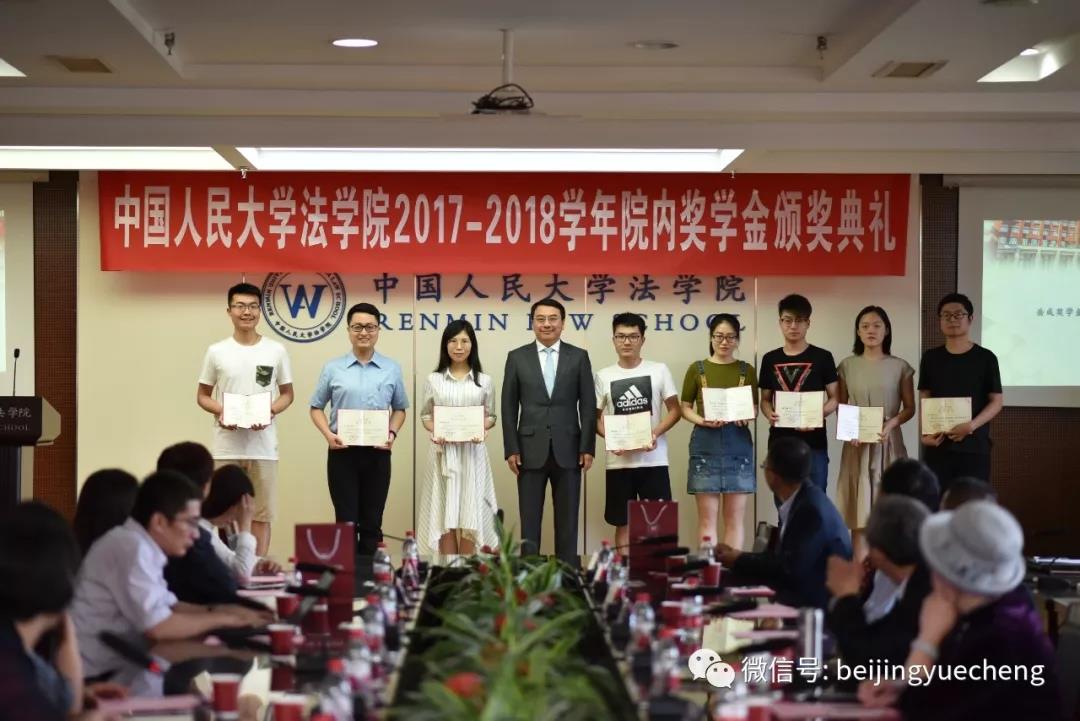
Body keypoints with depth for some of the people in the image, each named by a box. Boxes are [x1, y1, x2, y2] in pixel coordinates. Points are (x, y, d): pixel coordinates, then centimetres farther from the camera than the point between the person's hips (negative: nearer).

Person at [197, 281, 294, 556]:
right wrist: (220, 411, -11)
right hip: (226, 446, 0)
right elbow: (202, 396, 10)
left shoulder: (276, 351, 5)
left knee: (262, 513, 4)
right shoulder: (216, 352, 4)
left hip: (263, 446, 0)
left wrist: (270, 412, -9)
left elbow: (287, 394, 11)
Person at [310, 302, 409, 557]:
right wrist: (328, 434, -8)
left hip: (377, 452, 1)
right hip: (342, 451, -1)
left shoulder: (392, 369, 5)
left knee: (372, 522, 6)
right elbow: (316, 407, 8)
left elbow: (399, 409, 13)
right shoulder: (332, 368, 3)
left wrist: (392, 433, -5)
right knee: (346, 521, -1)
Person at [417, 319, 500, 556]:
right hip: (443, 451, 0)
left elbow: (491, 416, 8)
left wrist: (482, 430, -13)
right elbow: (425, 415, 9)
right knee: (444, 511, 0)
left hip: (472, 451, 0)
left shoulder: (484, 381, 5)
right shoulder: (433, 380, 5)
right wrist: (434, 431, -11)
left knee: (469, 510, 1)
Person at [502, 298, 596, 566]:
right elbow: (509, 407, 4)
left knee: (567, 520, 5)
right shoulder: (517, 357, 5)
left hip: (567, 450, 0)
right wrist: (511, 449, -4)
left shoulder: (579, 357, 5)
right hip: (531, 450, 0)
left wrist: (588, 447, -4)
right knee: (529, 521, 3)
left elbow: (588, 405, 3)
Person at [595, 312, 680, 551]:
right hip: (619, 462, 1)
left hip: (654, 460, -1)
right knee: (623, 523, 6)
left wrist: (656, 433, -14)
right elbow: (595, 417, 10)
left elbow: (674, 410, 4)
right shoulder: (603, 376, 5)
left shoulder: (659, 370, 2)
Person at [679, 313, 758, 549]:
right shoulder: (697, 369, 5)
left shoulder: (747, 370, 8)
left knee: (735, 517, 3)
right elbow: (685, 408, 7)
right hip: (706, 443, -1)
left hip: (738, 443, 1)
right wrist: (703, 421, -13)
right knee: (707, 517, -1)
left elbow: (755, 406, 12)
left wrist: (747, 417, -11)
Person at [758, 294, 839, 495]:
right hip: (780, 443, 3)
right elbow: (765, 399, 14)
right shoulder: (770, 359, 10)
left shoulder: (822, 357, 1)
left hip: (813, 443, -3)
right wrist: (769, 414, -8)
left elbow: (834, 398, 2)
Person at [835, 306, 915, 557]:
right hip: (857, 444, 1)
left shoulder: (900, 367, 2)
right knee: (860, 514, -2)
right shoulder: (847, 366, 5)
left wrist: (892, 423, -13)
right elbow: (840, 407, 8)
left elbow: (909, 408, 5)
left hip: (889, 443, -1)